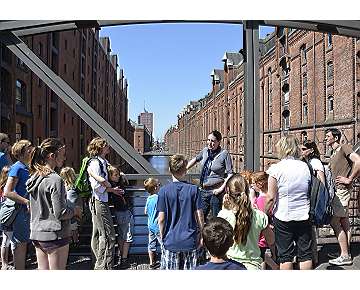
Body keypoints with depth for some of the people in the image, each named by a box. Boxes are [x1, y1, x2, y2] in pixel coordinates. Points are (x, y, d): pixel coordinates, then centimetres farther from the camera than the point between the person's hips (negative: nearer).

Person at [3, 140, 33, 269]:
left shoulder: (25, 168, 12)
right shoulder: (17, 168, -14)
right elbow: (7, 192, -20)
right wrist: (27, 202, -22)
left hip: (27, 211, 9)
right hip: (20, 211, -9)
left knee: (23, 244, 16)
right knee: (20, 245, 0)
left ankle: (21, 269, 27)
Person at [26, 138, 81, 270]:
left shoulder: (34, 177, 8)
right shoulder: (55, 179, -18)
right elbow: (60, 213, -21)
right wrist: (75, 211, -2)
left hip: (37, 235, 8)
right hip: (55, 235, -8)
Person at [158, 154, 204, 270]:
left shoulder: (164, 191, -8)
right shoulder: (193, 189, -6)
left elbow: (161, 219, -7)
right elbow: (199, 216, -5)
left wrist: (162, 236, 9)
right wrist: (201, 236, 9)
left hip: (170, 242, 0)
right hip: (190, 241, 1)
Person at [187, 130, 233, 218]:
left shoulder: (224, 154, -8)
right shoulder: (205, 151, 6)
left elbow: (230, 174, -9)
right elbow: (195, 159, 25)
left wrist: (221, 188, -16)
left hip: (215, 191, -5)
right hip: (203, 190, 5)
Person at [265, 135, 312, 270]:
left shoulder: (276, 169, -13)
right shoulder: (305, 167, 1)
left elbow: (271, 197, -14)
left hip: (283, 216, -4)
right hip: (304, 215, 4)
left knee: (285, 254, 8)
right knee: (305, 253, 15)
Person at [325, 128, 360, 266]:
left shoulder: (344, 148, -7)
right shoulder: (333, 155, 20)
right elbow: (328, 172, 24)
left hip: (342, 190, -9)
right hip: (337, 191, 9)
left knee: (334, 221, -10)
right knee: (344, 222, 10)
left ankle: (345, 256, -3)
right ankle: (347, 254, 16)